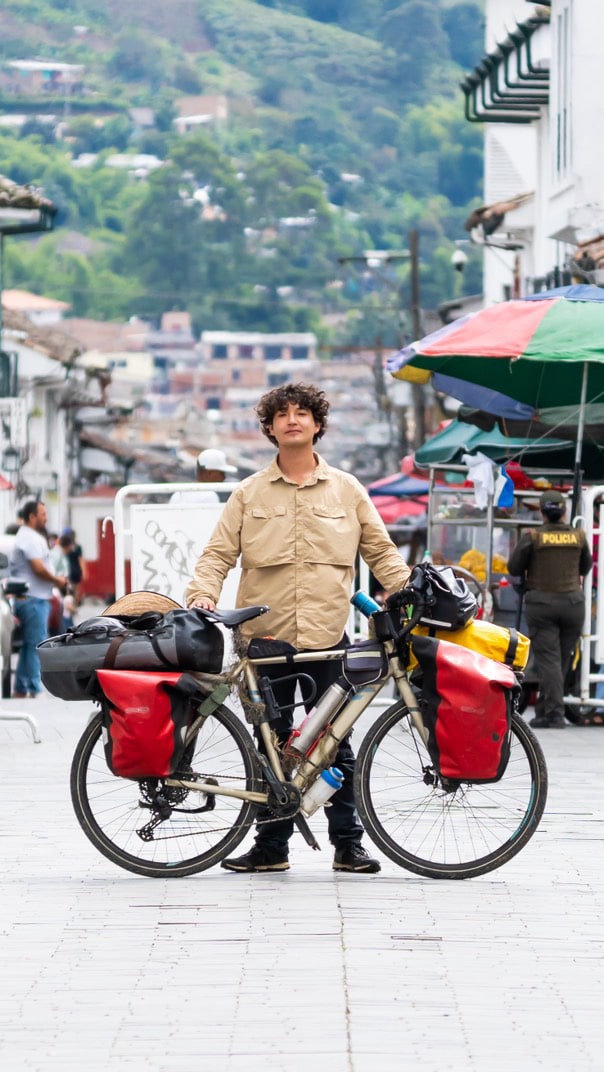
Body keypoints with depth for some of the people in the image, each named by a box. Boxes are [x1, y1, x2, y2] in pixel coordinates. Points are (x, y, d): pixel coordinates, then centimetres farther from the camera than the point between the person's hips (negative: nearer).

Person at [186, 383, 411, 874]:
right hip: (265, 635, 0)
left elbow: (381, 552, 12)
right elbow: (219, 553, 7)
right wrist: (203, 593, -12)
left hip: (327, 636, 0)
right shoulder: (249, 494, 9)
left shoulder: (347, 490, 10)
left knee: (334, 743, 1)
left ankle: (348, 843, 7)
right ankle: (271, 846, 11)